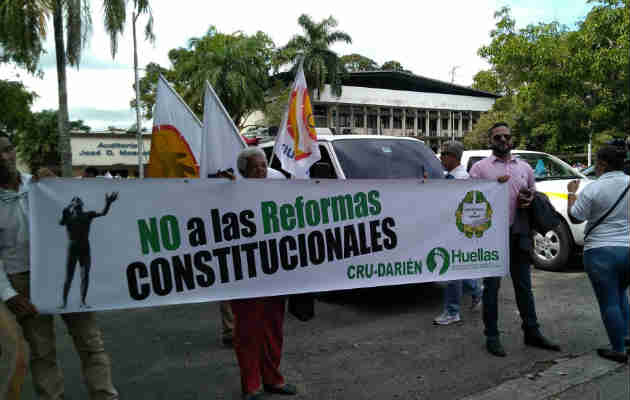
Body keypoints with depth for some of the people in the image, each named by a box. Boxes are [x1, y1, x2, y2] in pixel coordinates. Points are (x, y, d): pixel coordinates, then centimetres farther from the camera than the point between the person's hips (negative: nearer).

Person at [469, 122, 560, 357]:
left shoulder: (525, 168, 15)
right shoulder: (480, 167, 2)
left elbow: (534, 195, 23)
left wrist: (529, 201, -1)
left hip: (518, 234, 4)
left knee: (524, 285, 13)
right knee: (491, 286, 3)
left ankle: (532, 333, 25)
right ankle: (492, 336, 13)